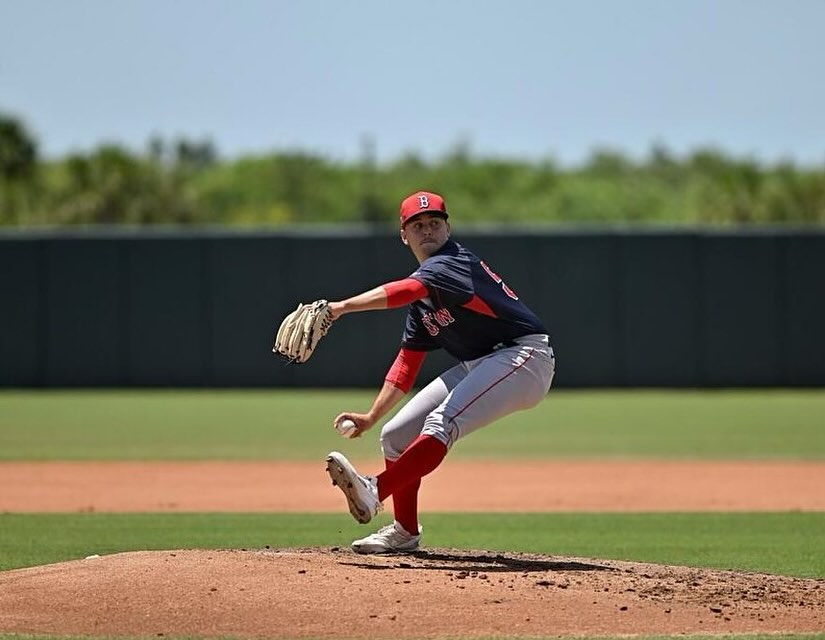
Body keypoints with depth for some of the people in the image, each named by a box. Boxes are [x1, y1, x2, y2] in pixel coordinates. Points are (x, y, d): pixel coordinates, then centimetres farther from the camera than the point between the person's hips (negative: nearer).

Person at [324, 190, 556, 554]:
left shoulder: (452, 263, -14)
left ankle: (375, 491, -43)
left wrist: (342, 307, -44)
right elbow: (407, 362, 17)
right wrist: (372, 417, 9)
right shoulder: (422, 296, 14)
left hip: (524, 356, -10)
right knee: (395, 435, 9)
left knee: (442, 423, -31)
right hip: (476, 366, 10)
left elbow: (405, 290, -34)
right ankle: (405, 531, 21)